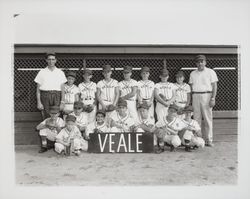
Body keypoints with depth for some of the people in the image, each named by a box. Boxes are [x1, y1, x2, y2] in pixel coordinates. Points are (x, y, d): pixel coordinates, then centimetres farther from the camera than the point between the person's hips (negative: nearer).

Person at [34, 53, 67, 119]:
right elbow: (38, 89, 7)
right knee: (46, 119, -3)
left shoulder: (60, 72, 9)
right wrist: (39, 102, -2)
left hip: (57, 96, 0)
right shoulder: (42, 72, 8)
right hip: (45, 96, 0)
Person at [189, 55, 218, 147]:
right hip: (195, 97, 3)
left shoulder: (210, 72, 5)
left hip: (206, 96, -3)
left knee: (208, 119, -4)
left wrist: (213, 98, -11)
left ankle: (209, 140, 2)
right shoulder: (192, 73, 16)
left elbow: (214, 86, 0)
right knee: (196, 119, 2)